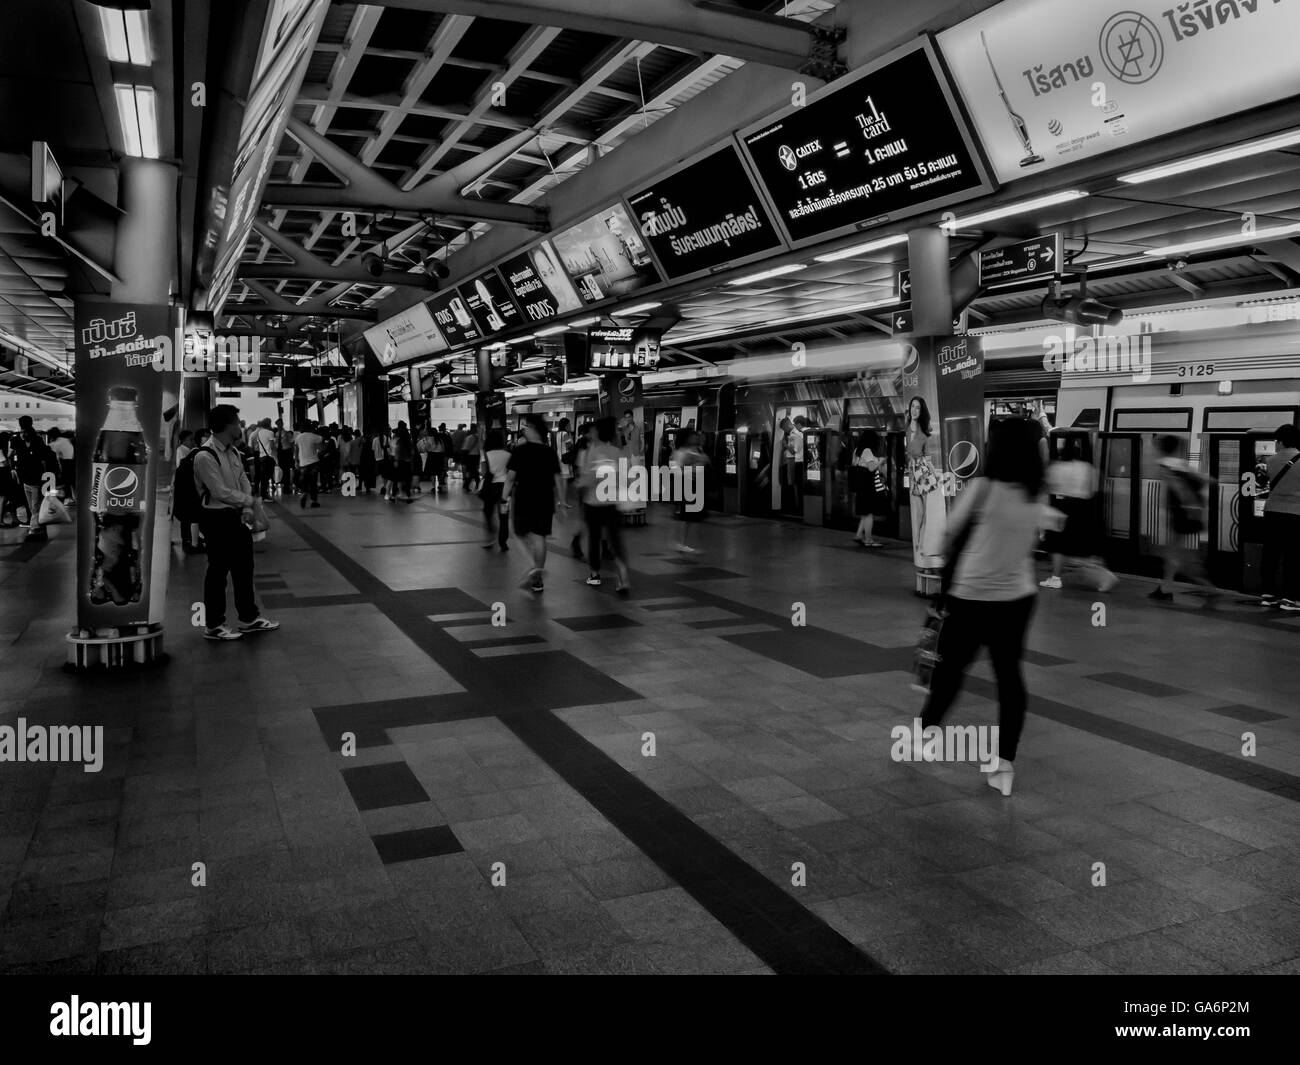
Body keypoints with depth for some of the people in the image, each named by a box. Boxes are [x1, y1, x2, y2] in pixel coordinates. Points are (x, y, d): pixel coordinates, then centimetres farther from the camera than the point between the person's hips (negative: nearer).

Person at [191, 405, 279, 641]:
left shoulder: (233, 451, 8)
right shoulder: (205, 456, -19)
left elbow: (243, 480, 10)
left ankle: (249, 618, 28)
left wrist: (247, 509, -5)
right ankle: (214, 625, 15)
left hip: (235, 516, 8)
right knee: (218, 570, 2)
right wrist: (250, 501, -11)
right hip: (217, 518, -8)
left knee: (244, 567, 15)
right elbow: (220, 492, -21)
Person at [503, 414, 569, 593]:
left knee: (523, 533, 9)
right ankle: (537, 579, 12)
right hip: (545, 499, 4)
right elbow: (558, 478, 5)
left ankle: (537, 566, -14)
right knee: (539, 536, 8)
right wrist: (561, 500, 11)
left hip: (524, 497, -3)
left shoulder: (520, 450, -7)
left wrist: (506, 495, 0)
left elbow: (511, 476, -9)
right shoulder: (550, 452, 4)